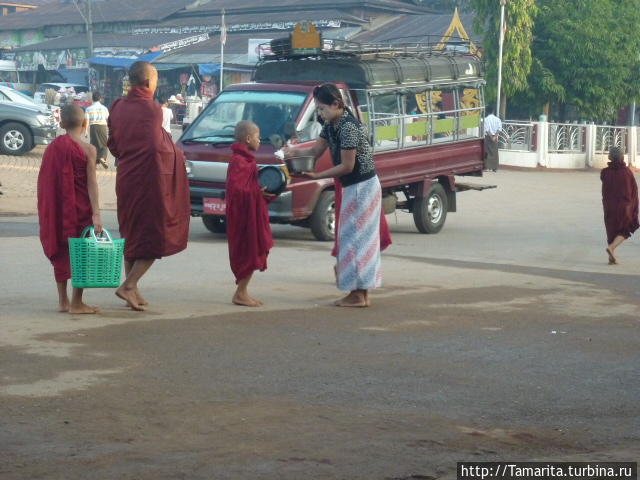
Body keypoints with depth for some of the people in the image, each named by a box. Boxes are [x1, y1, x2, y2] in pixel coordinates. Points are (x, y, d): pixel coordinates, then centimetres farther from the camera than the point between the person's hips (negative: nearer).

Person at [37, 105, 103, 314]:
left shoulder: (52, 147, 3)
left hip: (58, 210, 5)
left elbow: (46, 183, 6)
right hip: (79, 209, -5)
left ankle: (63, 300, 18)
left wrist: (51, 210, 14)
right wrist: (96, 213, -13)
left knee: (61, 252, 13)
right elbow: (91, 183, -13)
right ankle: (76, 302, 1)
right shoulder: (87, 149, -9)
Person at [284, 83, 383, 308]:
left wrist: (317, 176, -18)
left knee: (356, 238, -5)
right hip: (354, 187, 10)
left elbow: (347, 166, -22)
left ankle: (358, 295, -1)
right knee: (355, 239, 11)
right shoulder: (332, 125, 6)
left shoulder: (348, 127, -22)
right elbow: (316, 150, 13)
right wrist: (294, 151, -5)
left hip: (361, 187, -10)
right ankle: (361, 293, 15)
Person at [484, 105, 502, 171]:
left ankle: (487, 167, 0)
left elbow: (486, 129, -15)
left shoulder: (486, 119, -9)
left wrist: (491, 136, -12)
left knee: (487, 152, 4)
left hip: (488, 136, -3)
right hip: (495, 137, 3)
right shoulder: (497, 119, 1)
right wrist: (495, 136, -14)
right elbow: (499, 129, -10)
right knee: (494, 152, 8)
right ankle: (494, 167, 9)